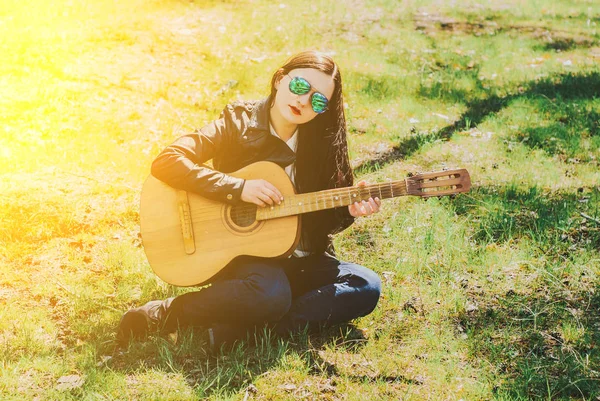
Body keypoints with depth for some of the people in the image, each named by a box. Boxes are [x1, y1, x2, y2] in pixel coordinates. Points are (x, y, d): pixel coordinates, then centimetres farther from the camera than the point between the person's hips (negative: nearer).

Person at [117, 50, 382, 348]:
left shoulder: (319, 143, 4)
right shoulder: (239, 122, -8)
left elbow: (322, 222, 10)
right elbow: (166, 162, -19)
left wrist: (349, 211, -13)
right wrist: (238, 189, -25)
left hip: (296, 258, 6)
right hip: (234, 253, -5)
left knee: (366, 286, -19)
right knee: (271, 294, -37)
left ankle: (235, 326, -23)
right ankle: (157, 316, -18)